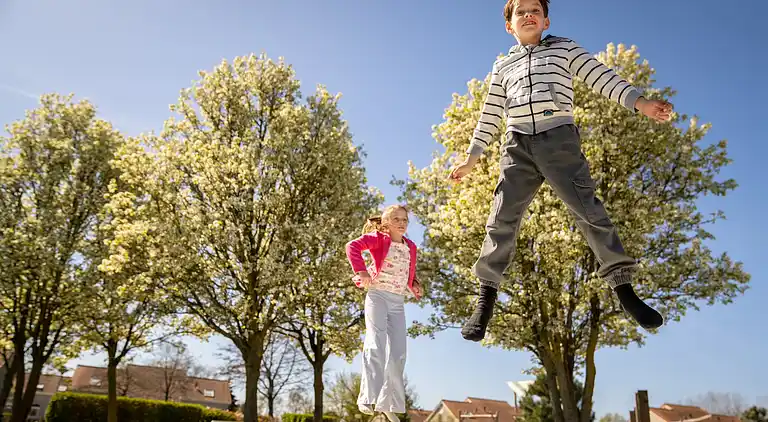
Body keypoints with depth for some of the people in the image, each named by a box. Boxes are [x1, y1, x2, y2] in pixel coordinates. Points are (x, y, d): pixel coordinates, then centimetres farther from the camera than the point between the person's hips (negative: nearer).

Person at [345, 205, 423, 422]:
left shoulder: (411, 247, 14)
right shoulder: (378, 239, -2)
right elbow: (352, 246, -18)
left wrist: (415, 286, 7)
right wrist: (362, 272, -29)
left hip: (398, 302, 6)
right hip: (377, 296, -6)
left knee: (398, 353, 4)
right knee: (376, 345, -16)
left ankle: (388, 403, 14)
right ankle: (367, 397, -10)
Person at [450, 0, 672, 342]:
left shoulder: (564, 48, 17)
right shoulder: (503, 66, 24)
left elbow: (601, 76, 4)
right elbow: (490, 115, 22)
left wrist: (639, 102, -11)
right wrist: (471, 158, 16)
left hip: (559, 138, -2)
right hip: (518, 146, 2)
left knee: (590, 211, -10)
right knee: (501, 220, -6)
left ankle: (625, 291, -4)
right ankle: (485, 300, -1)